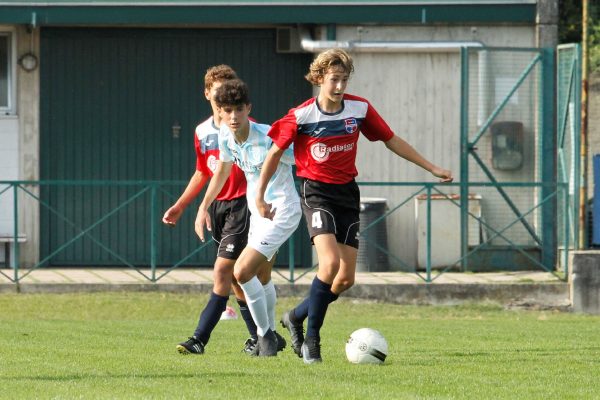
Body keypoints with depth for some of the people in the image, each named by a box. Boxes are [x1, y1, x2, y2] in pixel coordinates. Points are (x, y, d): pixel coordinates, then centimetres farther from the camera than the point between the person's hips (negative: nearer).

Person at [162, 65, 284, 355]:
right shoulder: (202, 132, 10)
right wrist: (179, 206, 23)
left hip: (242, 204, -7)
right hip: (218, 206, 7)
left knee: (223, 270, -13)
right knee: (235, 279, 10)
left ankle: (200, 338, -15)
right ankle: (260, 337, 21)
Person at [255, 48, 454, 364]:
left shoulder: (360, 109, -2)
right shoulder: (302, 116, -11)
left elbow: (391, 140, 10)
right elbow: (276, 152, 1)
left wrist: (432, 168, 10)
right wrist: (259, 196, 3)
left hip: (347, 194, 5)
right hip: (316, 192, -5)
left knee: (346, 278, 0)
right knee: (330, 263, -24)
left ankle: (296, 317, 24)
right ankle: (312, 338, -10)